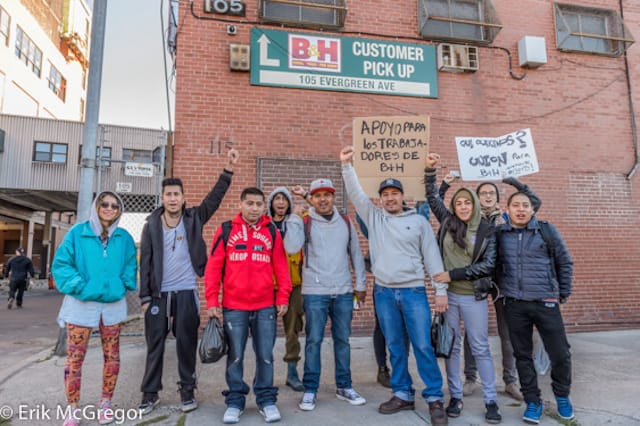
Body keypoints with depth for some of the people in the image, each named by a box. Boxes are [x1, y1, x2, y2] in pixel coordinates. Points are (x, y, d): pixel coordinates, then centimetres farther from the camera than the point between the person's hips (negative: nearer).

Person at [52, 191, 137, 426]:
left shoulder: (124, 237, 4)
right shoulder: (78, 233, -3)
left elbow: (131, 266, 12)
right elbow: (61, 264, -5)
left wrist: (124, 284, -4)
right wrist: (78, 286, -14)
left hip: (113, 304, 2)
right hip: (82, 304, -2)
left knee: (112, 356, 9)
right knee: (75, 357, 1)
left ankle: (106, 403, 25)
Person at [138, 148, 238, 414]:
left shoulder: (193, 218, 0)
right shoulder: (152, 225, 0)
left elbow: (215, 198, -9)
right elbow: (145, 262, 1)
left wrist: (229, 170, -19)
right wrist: (144, 296, -2)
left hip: (186, 292, 0)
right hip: (159, 293, 1)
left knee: (186, 344, 8)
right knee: (155, 345, 9)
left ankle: (187, 391, 22)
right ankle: (150, 393, 24)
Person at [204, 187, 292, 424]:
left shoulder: (272, 232, 5)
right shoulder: (226, 230, 1)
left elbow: (281, 266, 5)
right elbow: (213, 267, 0)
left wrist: (283, 297, 0)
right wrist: (212, 301, -4)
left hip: (265, 306, 1)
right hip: (233, 307, -1)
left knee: (265, 356, 9)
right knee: (235, 357, 10)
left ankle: (267, 400, 25)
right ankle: (235, 401, 26)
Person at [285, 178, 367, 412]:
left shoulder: (346, 222, 7)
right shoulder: (305, 222, -2)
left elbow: (356, 254, 12)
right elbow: (292, 247, -19)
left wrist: (361, 284, 11)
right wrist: (295, 216, -17)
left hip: (343, 292, 3)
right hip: (314, 292, -3)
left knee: (343, 340, 12)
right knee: (314, 341, 3)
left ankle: (344, 386, 27)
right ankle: (310, 390, 16)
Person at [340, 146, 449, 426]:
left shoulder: (419, 221, 3)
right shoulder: (374, 217, 7)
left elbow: (432, 256, 2)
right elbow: (355, 194, -1)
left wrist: (441, 290, -2)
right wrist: (346, 165, -12)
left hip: (414, 291, -2)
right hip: (384, 292, 2)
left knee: (423, 346, 0)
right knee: (395, 347, 11)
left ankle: (434, 398, 12)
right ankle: (403, 394, 24)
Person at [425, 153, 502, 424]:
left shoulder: (487, 231, -4)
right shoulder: (448, 222, 2)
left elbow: (488, 266, -8)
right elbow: (432, 197, 9)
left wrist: (453, 274, -13)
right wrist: (429, 169, -3)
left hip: (473, 297, -2)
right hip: (447, 295, 2)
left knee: (480, 349, 7)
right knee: (451, 346, 10)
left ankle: (491, 401, 20)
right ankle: (455, 397, 23)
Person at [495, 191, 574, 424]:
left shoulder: (546, 230, -1)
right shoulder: (499, 234, 2)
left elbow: (565, 263, 6)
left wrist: (563, 293, 7)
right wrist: (502, 288, 6)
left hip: (546, 302, -1)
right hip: (514, 305, 1)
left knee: (560, 354, 6)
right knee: (522, 355, 8)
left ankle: (562, 395, 33)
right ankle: (533, 401, 25)